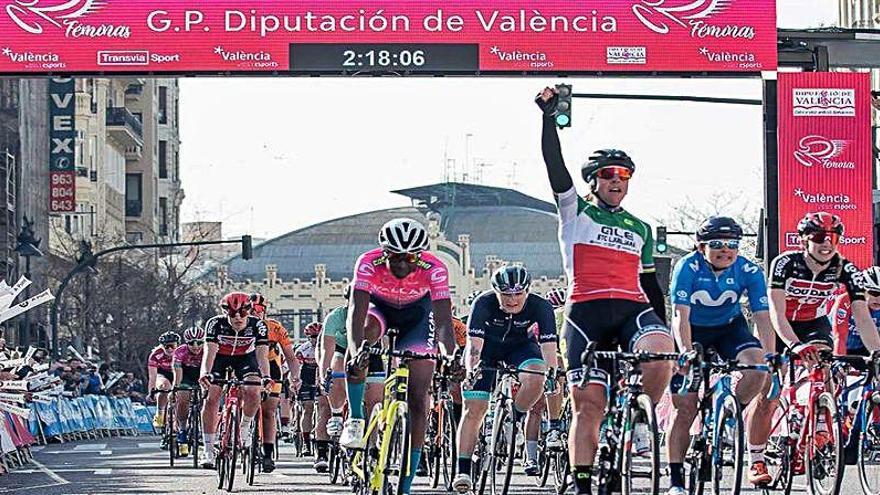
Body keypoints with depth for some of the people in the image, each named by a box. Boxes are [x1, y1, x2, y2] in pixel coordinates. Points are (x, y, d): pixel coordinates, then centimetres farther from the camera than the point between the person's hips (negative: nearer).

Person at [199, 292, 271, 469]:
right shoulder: (215, 324, -31)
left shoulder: (258, 326, -29)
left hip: (245, 356, 0)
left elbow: (262, 354, -35)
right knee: (211, 397, -14)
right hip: (219, 356, 0)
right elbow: (209, 351, -40)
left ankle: (244, 428, 7)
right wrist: (205, 373, -58)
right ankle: (208, 452, -9)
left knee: (252, 392, -24)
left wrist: (265, 376, -53)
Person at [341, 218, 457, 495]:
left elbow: (444, 321, -38)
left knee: (418, 399, -8)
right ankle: (355, 420, -21)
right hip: (380, 307, 0)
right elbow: (356, 312, -42)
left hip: (417, 313, 0)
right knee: (358, 349, -37)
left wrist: (449, 357, -56)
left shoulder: (434, 269, -33)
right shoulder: (369, 263, -34)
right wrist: (357, 351, -59)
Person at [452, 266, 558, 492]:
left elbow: (548, 346, -33)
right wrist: (471, 371, -53)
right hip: (487, 348, -1)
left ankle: (514, 420, -4)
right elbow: (474, 344, -36)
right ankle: (463, 471, -4)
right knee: (474, 409, -10)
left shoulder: (540, 306, -28)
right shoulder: (484, 304, -31)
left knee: (535, 379, -32)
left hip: (521, 345, 1)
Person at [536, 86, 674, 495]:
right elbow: (555, 166, 3)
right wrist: (549, 116, -4)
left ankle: (642, 420, -10)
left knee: (660, 351, -32)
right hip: (585, 313, -2)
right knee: (587, 404, -8)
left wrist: (664, 327, 19)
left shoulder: (640, 228, 24)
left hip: (633, 309, 2)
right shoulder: (576, 213, 15)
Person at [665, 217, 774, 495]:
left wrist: (771, 356, -36)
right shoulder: (688, 268, -25)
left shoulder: (749, 271, -19)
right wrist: (687, 354, -44)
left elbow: (763, 317, -22)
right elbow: (680, 316, -31)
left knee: (757, 365, -29)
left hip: (729, 327, 2)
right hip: (693, 330, -2)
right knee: (684, 409, -8)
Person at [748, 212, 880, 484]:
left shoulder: (845, 269, -22)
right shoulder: (785, 263, -28)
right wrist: (794, 346, -53)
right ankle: (756, 461, 4)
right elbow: (777, 312, -36)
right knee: (767, 396, -8)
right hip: (779, 328, -2)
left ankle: (818, 435, -14)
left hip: (814, 326, 2)